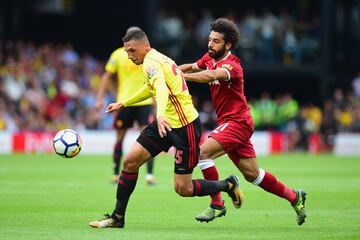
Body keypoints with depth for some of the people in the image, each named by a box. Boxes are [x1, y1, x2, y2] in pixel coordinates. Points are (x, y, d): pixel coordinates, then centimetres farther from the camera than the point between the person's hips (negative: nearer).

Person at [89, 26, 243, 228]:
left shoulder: (151, 62, -17)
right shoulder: (157, 59, 13)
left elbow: (161, 88, -38)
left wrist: (161, 115, -56)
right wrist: (123, 104, 39)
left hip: (186, 125, -10)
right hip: (166, 123, 10)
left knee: (183, 189, -7)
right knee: (130, 162, 1)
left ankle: (228, 185, 16)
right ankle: (117, 217, 9)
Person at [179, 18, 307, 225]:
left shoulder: (231, 65, -20)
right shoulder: (210, 58, 6)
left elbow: (212, 75, -40)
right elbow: (193, 67, 23)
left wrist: (182, 76, -47)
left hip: (237, 122, -9)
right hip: (230, 123, 9)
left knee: (203, 153, -21)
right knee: (252, 175, 11)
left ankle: (217, 205, -12)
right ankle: (294, 197, 24)